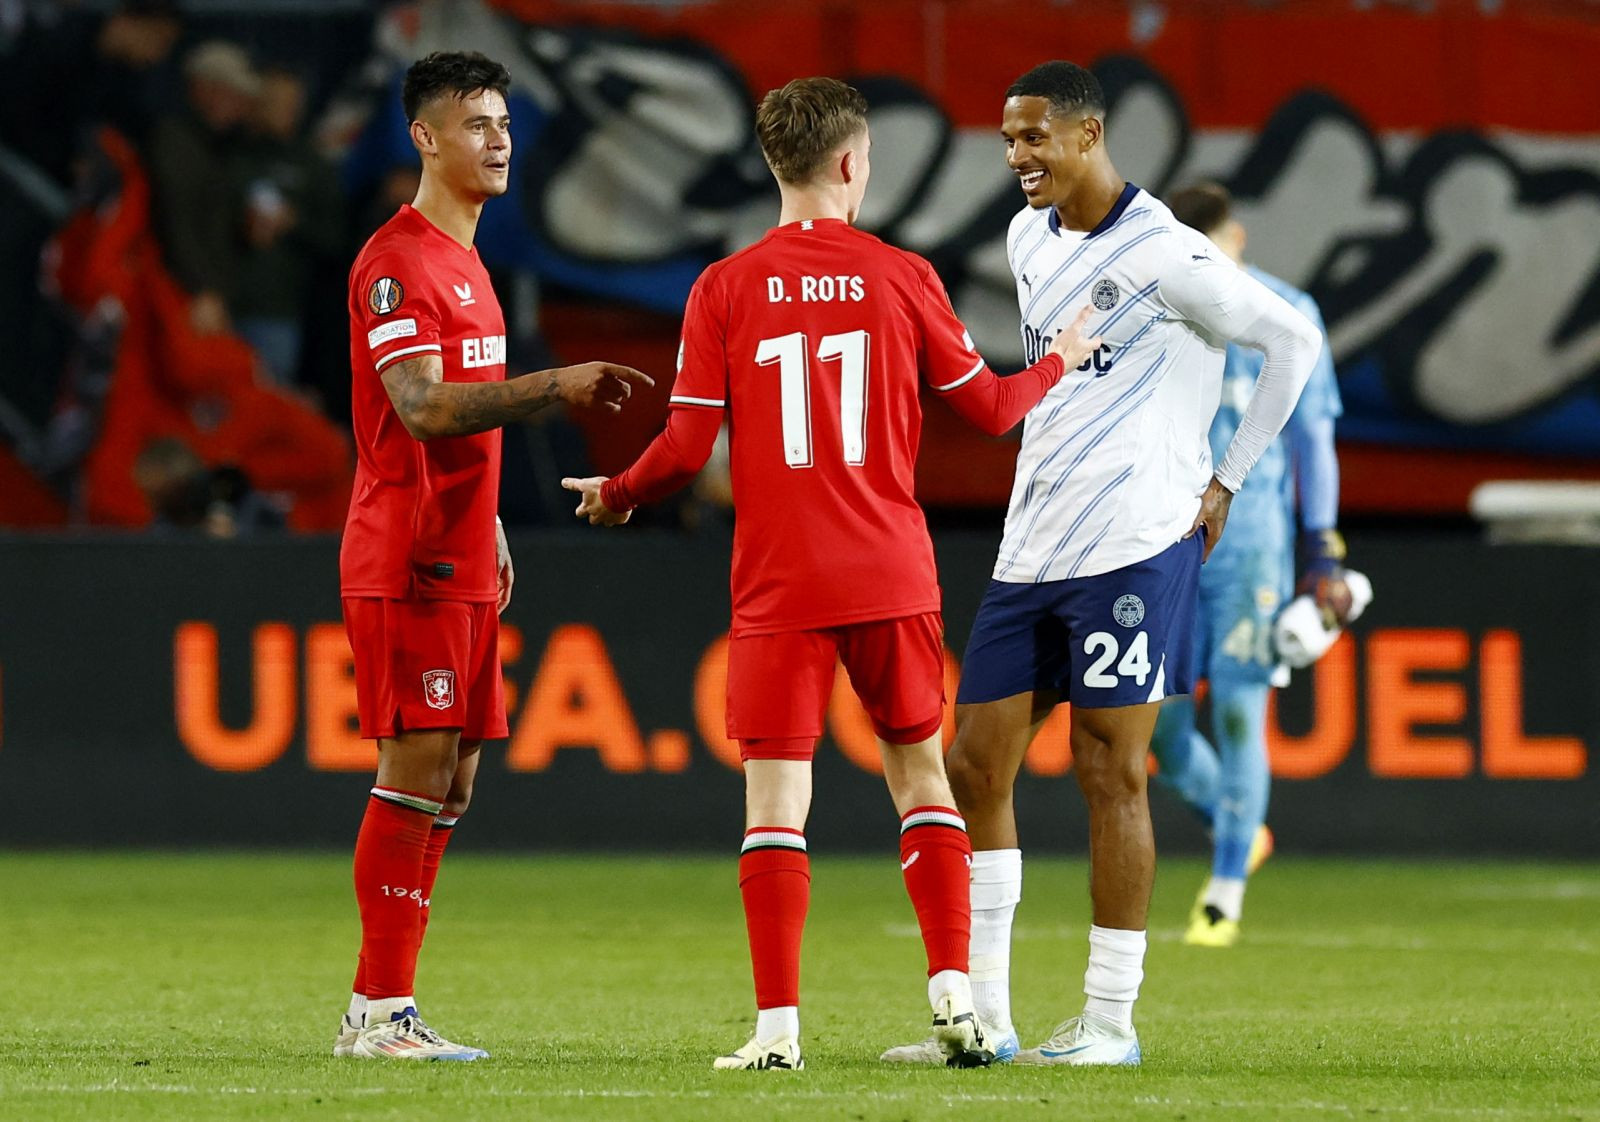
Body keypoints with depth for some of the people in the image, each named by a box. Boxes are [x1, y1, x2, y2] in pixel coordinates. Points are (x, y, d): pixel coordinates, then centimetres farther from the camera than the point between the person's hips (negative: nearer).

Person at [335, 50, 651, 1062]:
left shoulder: (465, 262, 19)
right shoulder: (397, 262, -11)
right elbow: (425, 409, -22)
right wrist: (556, 386, -29)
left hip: (459, 559, 10)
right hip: (405, 560, -10)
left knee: (452, 779, 8)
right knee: (416, 772, -11)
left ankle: (385, 1009, 10)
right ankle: (379, 1010, -9)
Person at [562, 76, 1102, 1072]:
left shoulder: (725, 289, -3)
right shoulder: (900, 277, 0)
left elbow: (688, 447, -4)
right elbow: (988, 407, 10)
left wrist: (615, 495, 16)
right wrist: (1058, 363, 31)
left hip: (778, 587, -1)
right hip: (892, 578, 1)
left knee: (776, 796, 1)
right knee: (921, 773, 14)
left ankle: (778, 1025, -5)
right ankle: (954, 993, 4)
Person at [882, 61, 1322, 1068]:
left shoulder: (1165, 256, -10)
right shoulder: (1029, 240, 14)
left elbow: (1294, 340, -4)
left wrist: (1225, 483, -1)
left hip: (1134, 543, -8)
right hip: (1033, 547, 8)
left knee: (1109, 771, -6)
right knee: (977, 765, 3)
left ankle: (1111, 1021, 2)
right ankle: (983, 1018, 7)